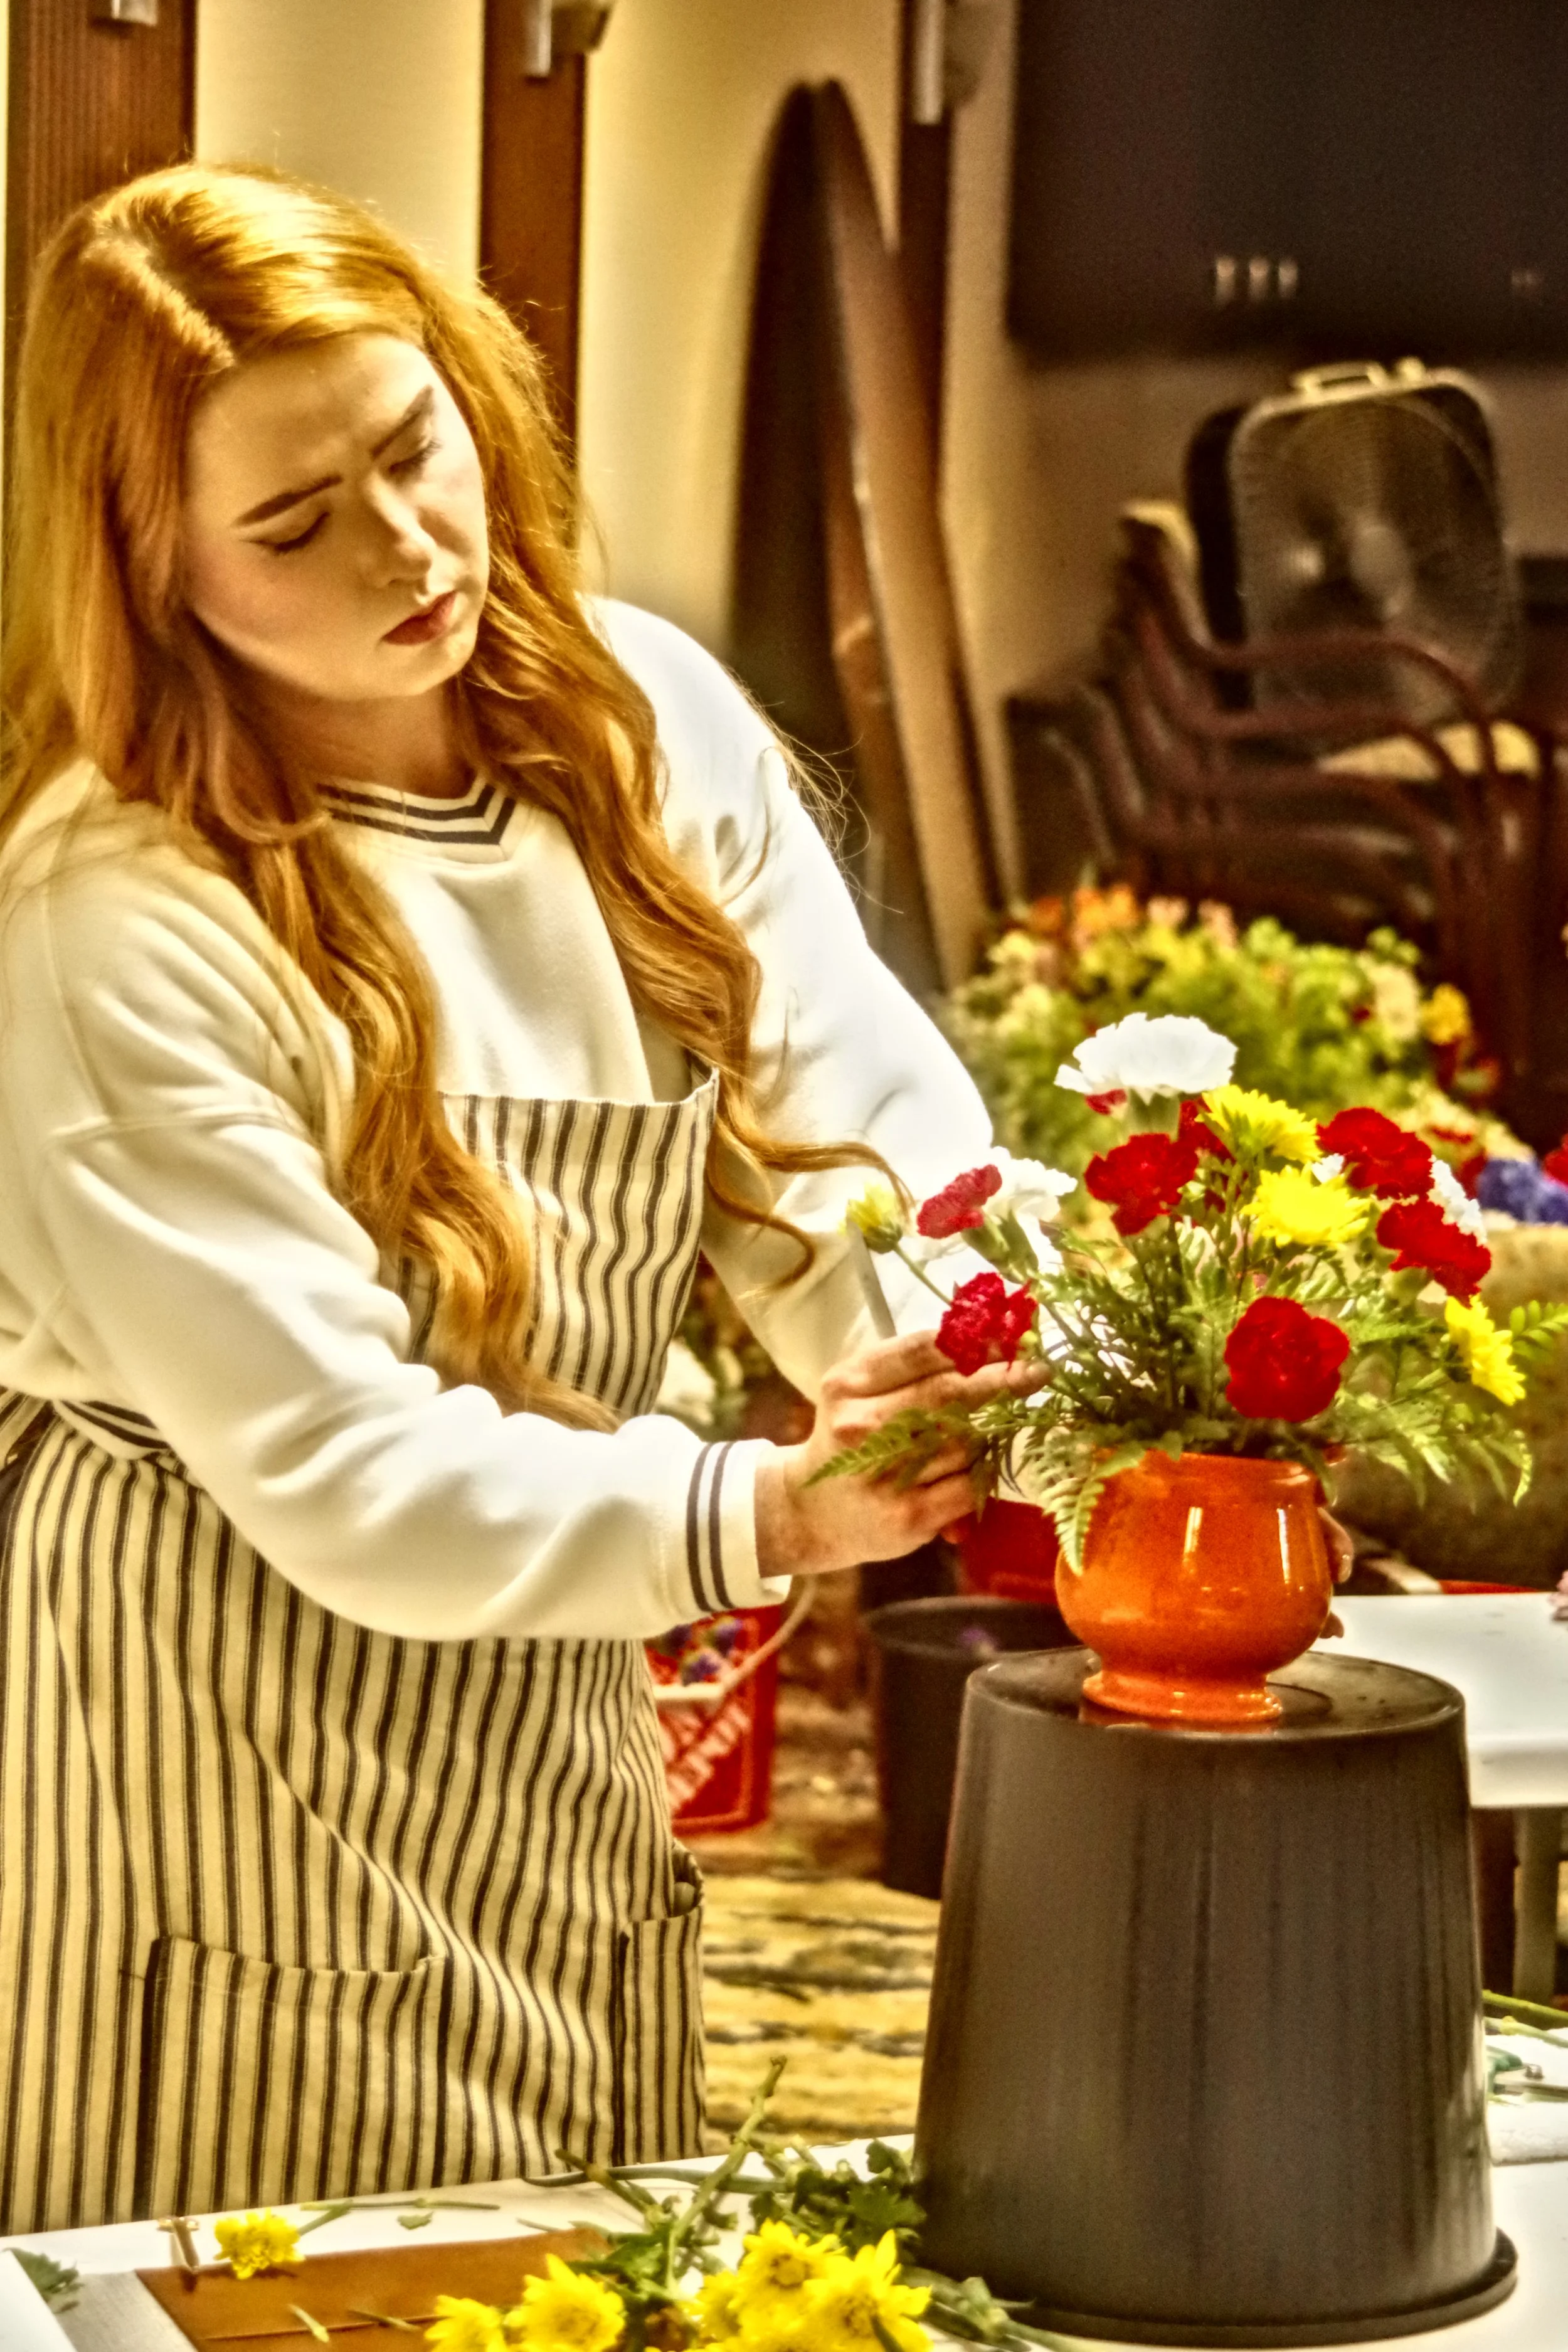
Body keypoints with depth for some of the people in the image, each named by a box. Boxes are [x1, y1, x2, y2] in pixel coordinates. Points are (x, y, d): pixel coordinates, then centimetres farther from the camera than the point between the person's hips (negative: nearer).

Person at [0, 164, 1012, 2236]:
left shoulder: (645, 717, -3)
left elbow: (861, 1135, -6)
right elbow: (340, 1470, -23)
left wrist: (996, 1374, -26)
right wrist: (765, 1515, -32)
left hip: (555, 1704, 6)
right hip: (236, 1732, -5)